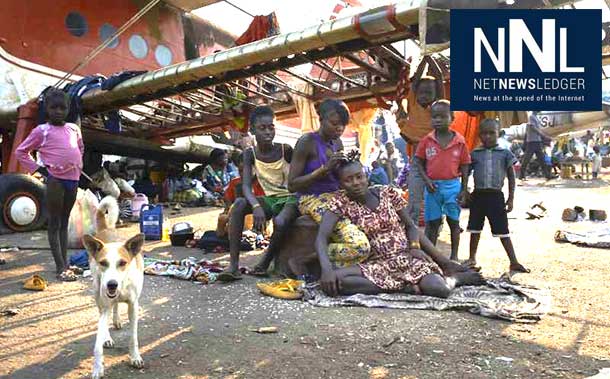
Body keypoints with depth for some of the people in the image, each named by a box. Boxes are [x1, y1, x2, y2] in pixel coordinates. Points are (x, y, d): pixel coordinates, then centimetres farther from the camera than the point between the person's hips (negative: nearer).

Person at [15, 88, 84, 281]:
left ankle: (65, 263, 19)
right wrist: (39, 168, -5)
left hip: (73, 179, 5)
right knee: (54, 223, 0)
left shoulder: (74, 128, 10)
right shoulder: (42, 131, -3)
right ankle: (60, 267, 1)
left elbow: (81, 148, 27)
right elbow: (21, 152, 1)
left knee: (64, 222, 13)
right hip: (55, 180, -5)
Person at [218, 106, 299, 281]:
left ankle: (265, 263, -9)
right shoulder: (250, 153, -3)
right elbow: (246, 186, -15)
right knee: (239, 204, -26)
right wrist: (256, 206, -35)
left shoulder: (286, 150, -10)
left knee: (280, 222, -37)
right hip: (271, 200, 3)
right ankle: (234, 265, -27)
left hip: (290, 197, -3)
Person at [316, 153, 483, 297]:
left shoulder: (388, 193, 2)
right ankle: (403, 287, -17)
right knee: (330, 281, -30)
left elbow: (410, 226, 12)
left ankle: (455, 277, 11)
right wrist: (327, 269, -32)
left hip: (406, 258, 0)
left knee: (440, 289, -28)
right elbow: (322, 237, -15)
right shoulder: (340, 201, -4)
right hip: (376, 264, 0)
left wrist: (414, 247, -7)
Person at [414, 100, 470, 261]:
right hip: (433, 186, 0)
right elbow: (419, 161, 3)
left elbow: (464, 166, 1)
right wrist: (426, 180, -9)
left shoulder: (460, 141, -4)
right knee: (432, 223, 9)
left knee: (454, 222, 11)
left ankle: (454, 255, 23)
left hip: (452, 186, 0)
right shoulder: (427, 140, -3)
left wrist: (464, 189, -1)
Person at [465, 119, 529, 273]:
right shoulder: (474, 154, 3)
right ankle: (472, 258, 26)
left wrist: (511, 198, -1)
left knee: (503, 231, 0)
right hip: (478, 195, 2)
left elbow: (511, 177, 4)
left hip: (496, 196, -2)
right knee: (475, 228, 12)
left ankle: (514, 262, 7)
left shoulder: (505, 154, 1)